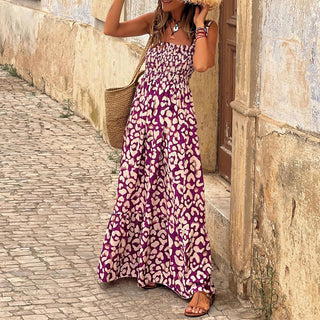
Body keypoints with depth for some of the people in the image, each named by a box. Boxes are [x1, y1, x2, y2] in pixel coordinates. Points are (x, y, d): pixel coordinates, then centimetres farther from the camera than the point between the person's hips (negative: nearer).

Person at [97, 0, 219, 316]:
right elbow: (111, 29, -1)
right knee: (140, 191, 11)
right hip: (143, 112, 5)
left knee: (182, 196, -7)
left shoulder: (205, 28, -4)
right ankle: (150, 265, 30)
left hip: (177, 118, -5)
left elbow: (201, 64, -22)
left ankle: (200, 285, -4)